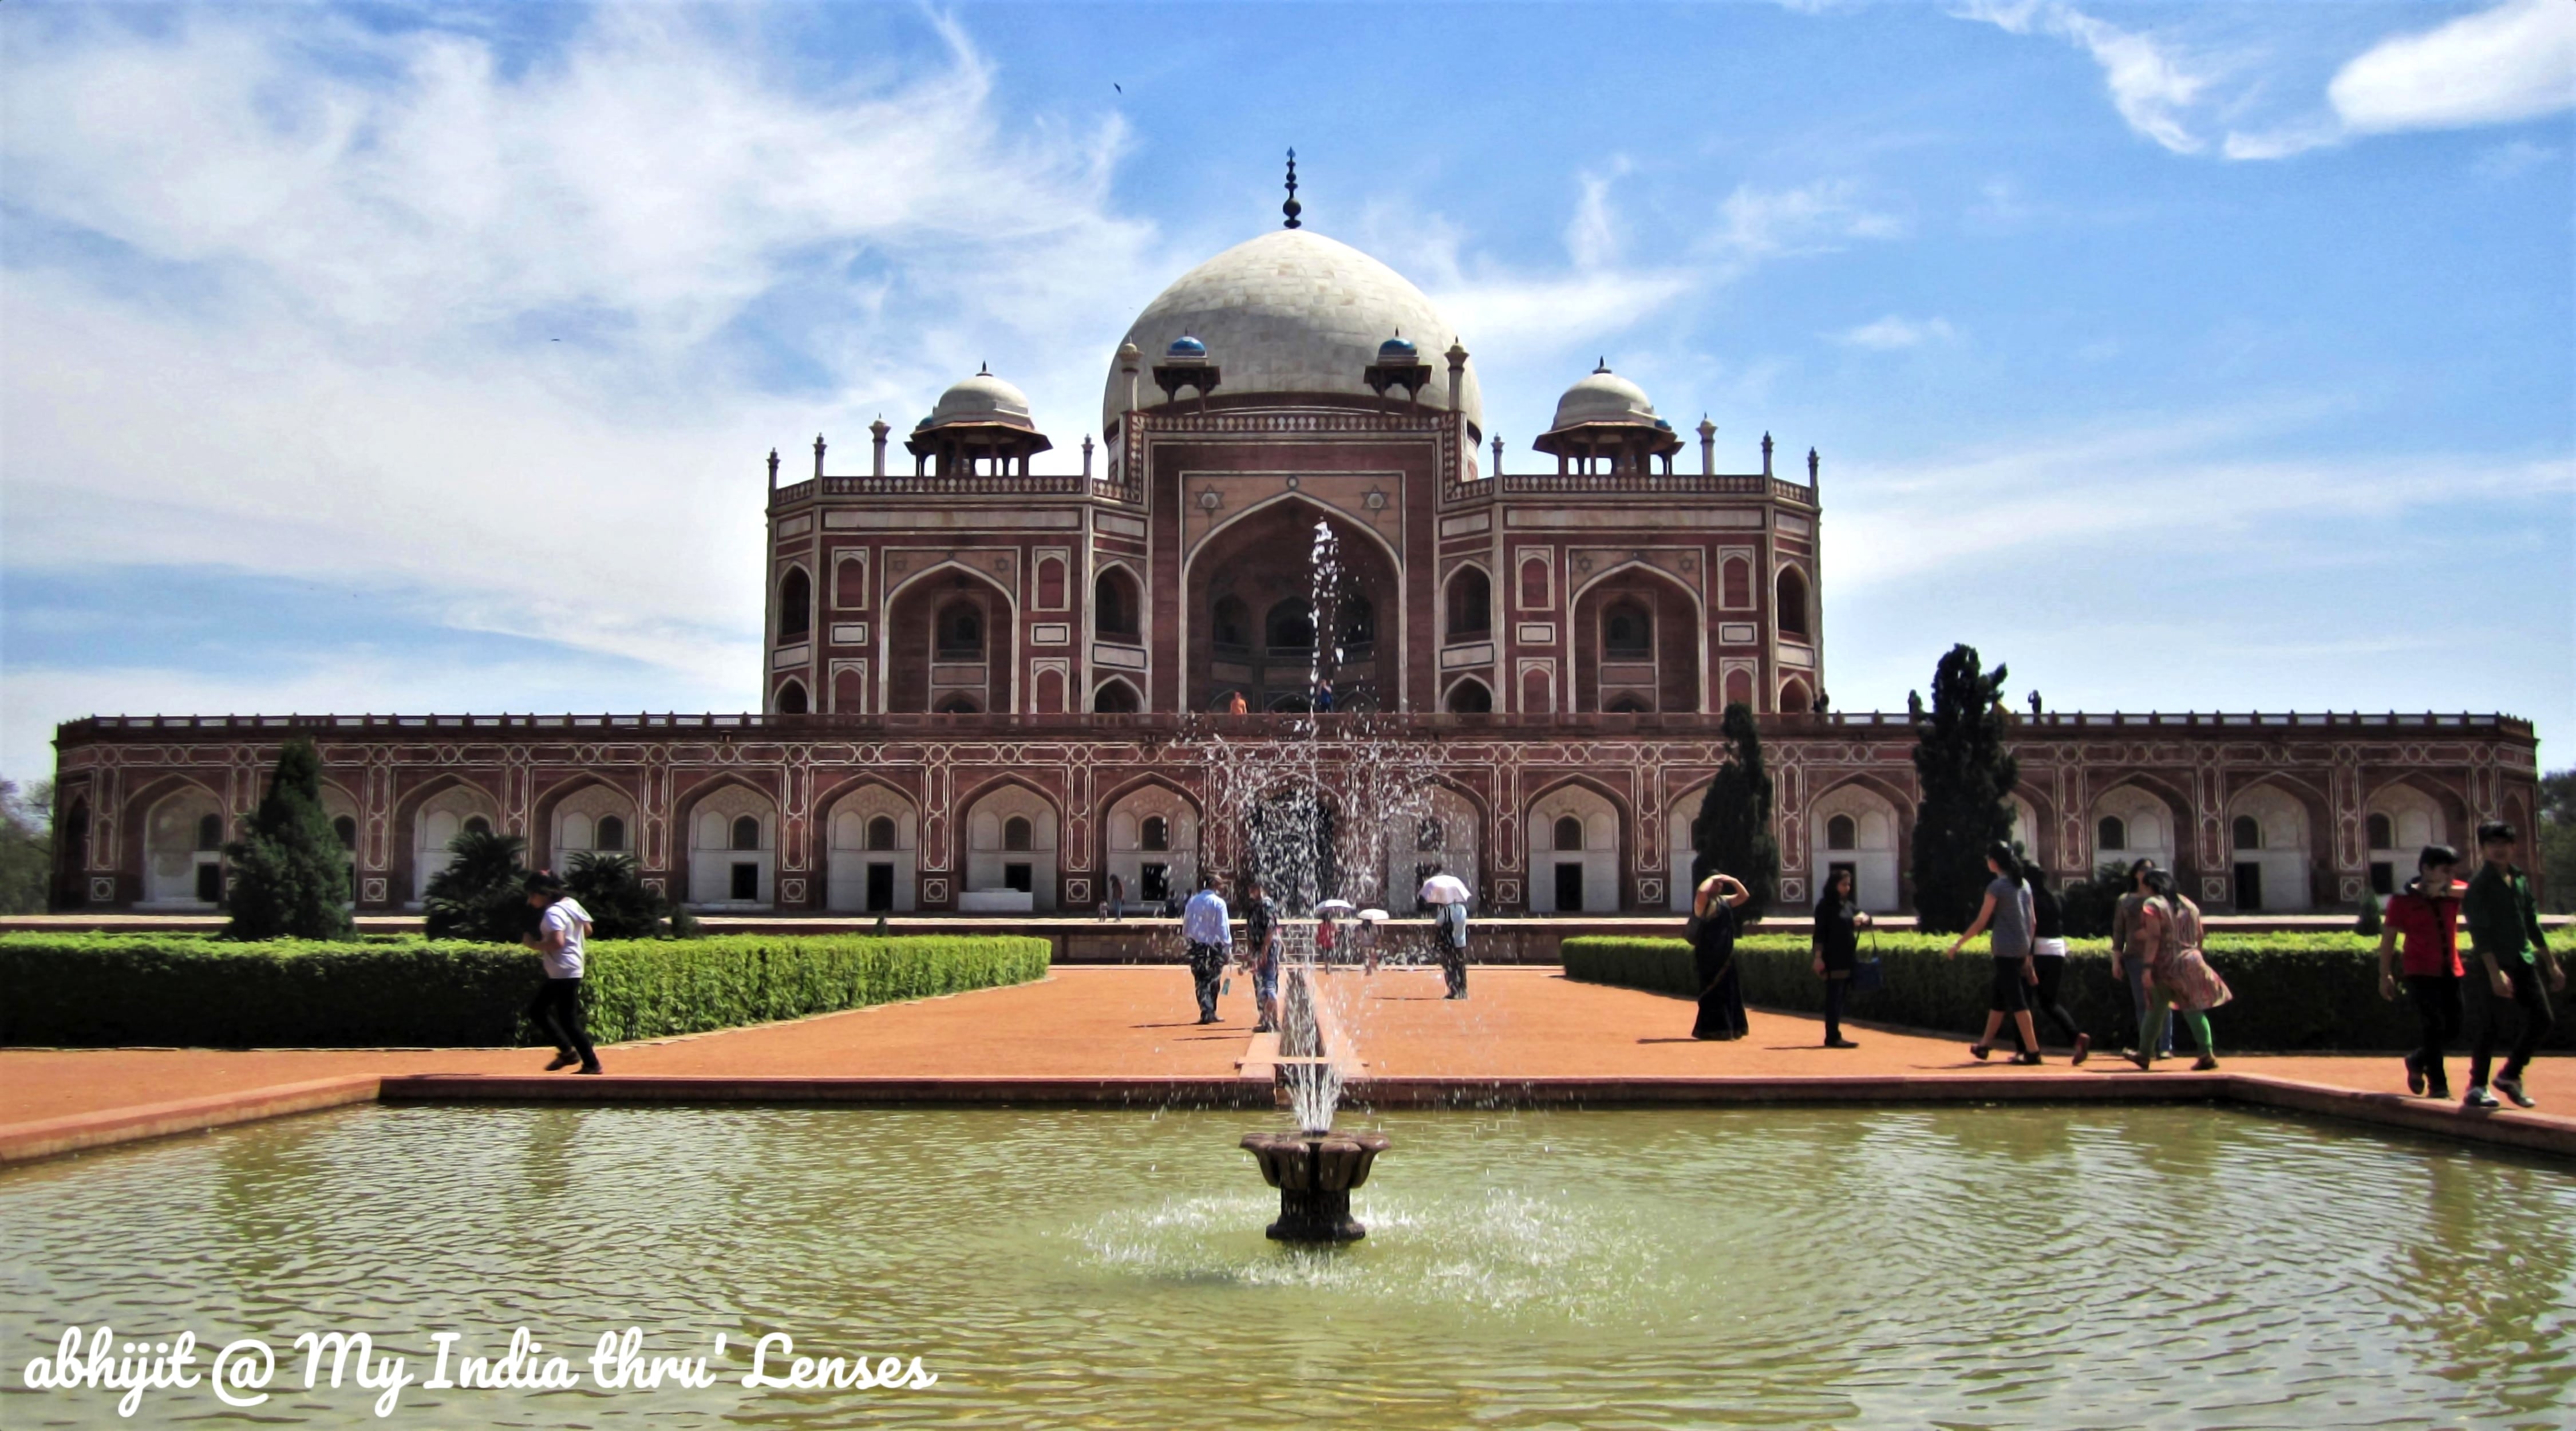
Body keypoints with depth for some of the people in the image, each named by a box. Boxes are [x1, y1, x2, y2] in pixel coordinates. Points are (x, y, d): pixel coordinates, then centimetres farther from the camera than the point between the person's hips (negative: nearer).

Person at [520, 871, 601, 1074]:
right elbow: (587, 930, 18)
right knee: (537, 1011, 17)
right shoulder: (571, 903, 8)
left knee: (569, 1021, -4)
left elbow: (557, 942, -33)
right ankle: (567, 1050, 19)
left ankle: (592, 1064, 3)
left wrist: (533, 944, -19)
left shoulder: (553, 913, -20)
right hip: (559, 973, 10)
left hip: (565, 973, -10)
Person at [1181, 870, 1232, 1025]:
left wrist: (1186, 940, 19)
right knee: (1213, 981, 12)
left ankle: (1206, 1012, -5)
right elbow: (1223, 927, -10)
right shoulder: (1218, 902, -10)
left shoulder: (1193, 901, 1)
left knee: (1201, 981, 6)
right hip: (1214, 946, -2)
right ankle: (1211, 1013, 17)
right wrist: (1228, 947, -5)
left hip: (1197, 946, 2)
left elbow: (1186, 924, 6)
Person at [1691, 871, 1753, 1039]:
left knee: (1729, 989, 10)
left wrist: (1733, 881, 8)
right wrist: (1712, 879, -16)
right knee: (1712, 990, -7)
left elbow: (1744, 896, 23)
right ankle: (1711, 1029, -1)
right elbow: (1702, 892, -33)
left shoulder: (1724, 901, 14)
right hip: (1708, 955, -8)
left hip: (1725, 955, 8)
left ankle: (1730, 1028, 17)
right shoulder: (1703, 902, -9)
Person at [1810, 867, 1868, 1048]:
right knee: (1834, 997, -7)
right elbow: (1820, 933, -11)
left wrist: (1863, 919, -10)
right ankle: (1832, 1037, -6)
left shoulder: (1850, 904, 14)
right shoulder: (1825, 905, -7)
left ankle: (1835, 1036, 14)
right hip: (1833, 959, -7)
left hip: (1849, 957, 7)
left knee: (1842, 997, 9)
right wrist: (1818, 957, -18)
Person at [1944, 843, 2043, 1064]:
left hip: (2006, 951, -8)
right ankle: (1985, 1044, 27)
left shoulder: (1997, 886, -11)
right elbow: (2032, 921, 12)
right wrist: (2028, 954, 19)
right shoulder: (2024, 885, 11)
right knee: (1997, 997, 18)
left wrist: (1958, 944, -1)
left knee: (2016, 1001, -4)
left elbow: (1981, 923, -10)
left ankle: (2032, 1051, -5)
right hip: (2022, 950, 8)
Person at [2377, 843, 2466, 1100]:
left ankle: (2417, 1061, 34)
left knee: (2452, 1030, 10)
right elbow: (2388, 939, -6)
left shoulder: (2453, 893, 4)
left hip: (2451, 972, 5)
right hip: (2421, 974, -5)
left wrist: (2448, 891, -22)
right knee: (2434, 1029, -8)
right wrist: (2385, 976, -8)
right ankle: (2438, 1085, 1)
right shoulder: (2403, 900, -9)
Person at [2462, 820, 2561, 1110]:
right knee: (2493, 1026, -5)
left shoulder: (2520, 880, 12)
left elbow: (2532, 925, 20)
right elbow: (2480, 933, -15)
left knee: (2544, 1020, 6)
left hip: (2524, 961, 7)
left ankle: (2510, 1075, 19)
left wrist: (2551, 964, 19)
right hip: (2496, 963, -7)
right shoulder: (2480, 884, -9)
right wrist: (2495, 973, -22)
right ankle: (2477, 1086, 4)